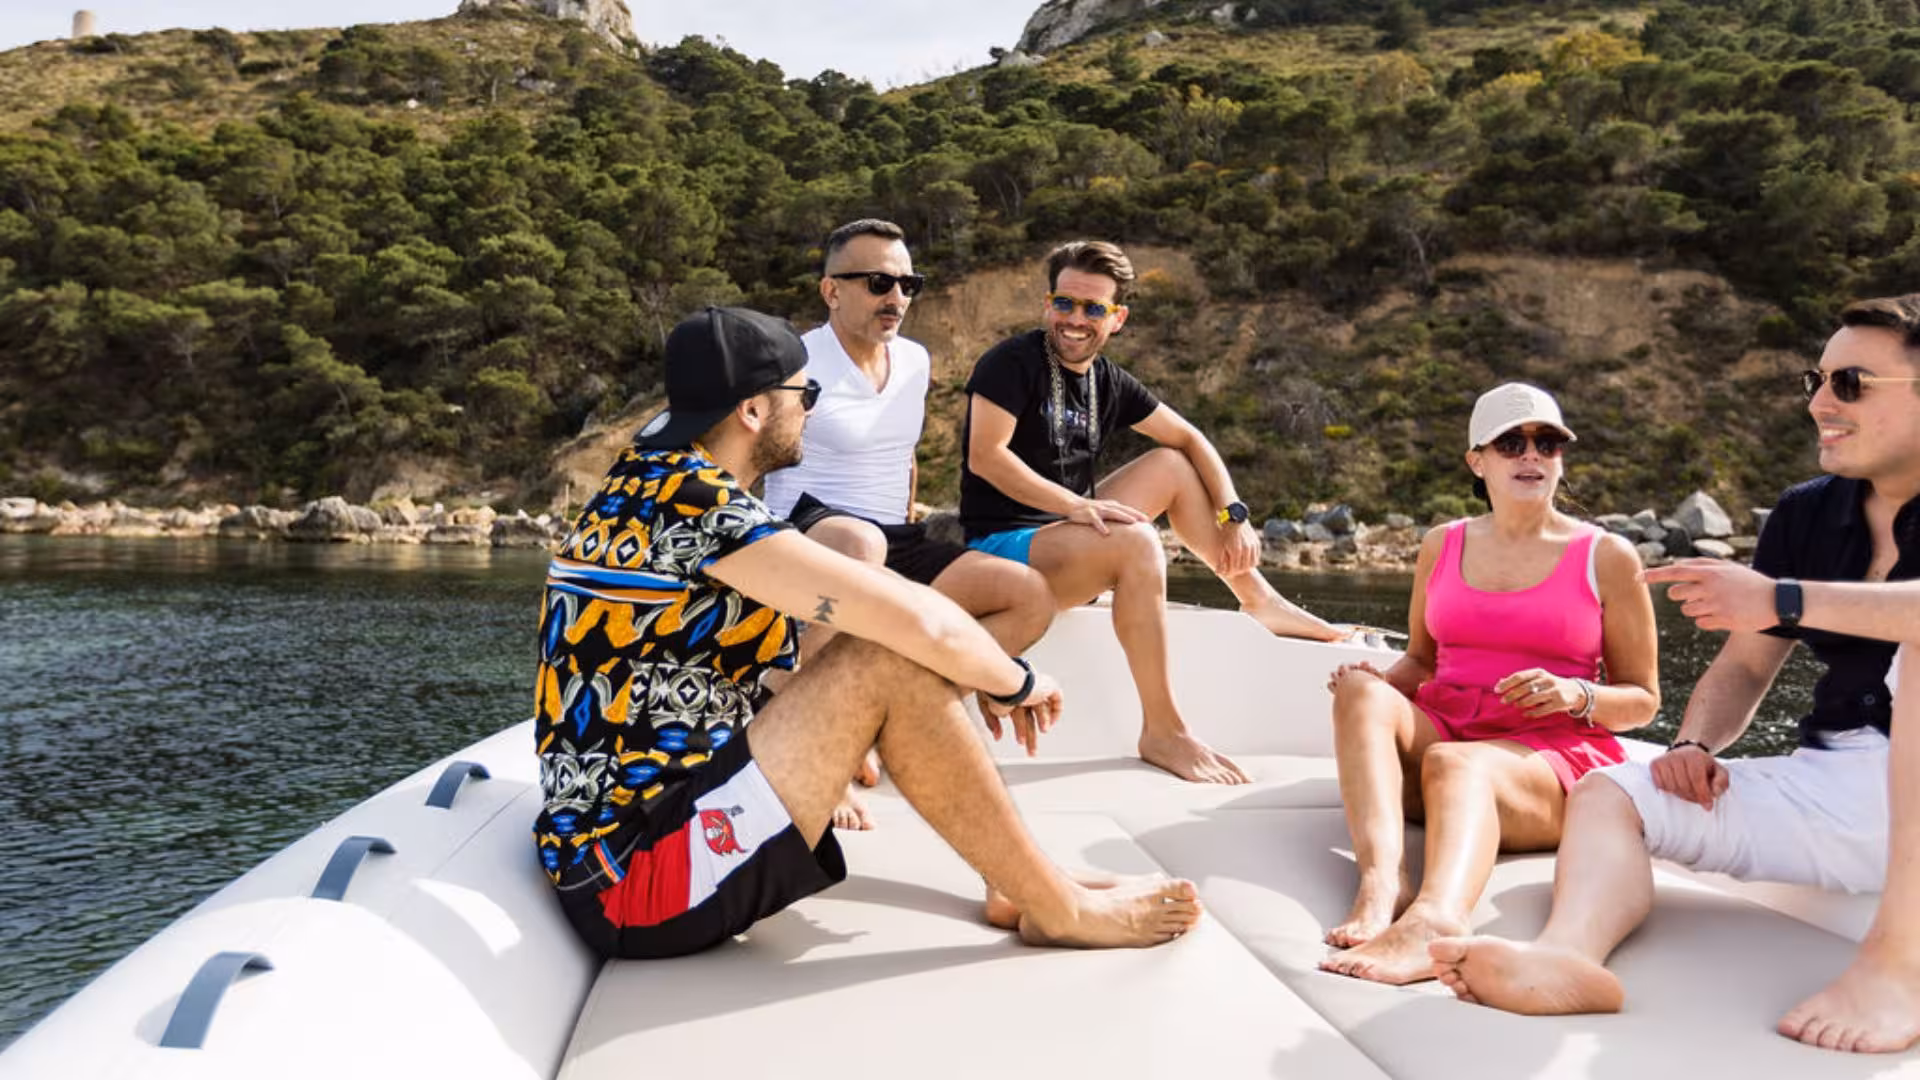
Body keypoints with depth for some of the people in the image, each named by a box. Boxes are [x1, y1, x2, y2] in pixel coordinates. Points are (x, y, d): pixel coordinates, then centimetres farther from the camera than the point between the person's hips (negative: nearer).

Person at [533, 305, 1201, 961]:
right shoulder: (693, 504, -20)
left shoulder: (653, 473, 8)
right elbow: (921, 622, -26)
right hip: (635, 878, -10)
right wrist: (1017, 683, -4)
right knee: (889, 663, -23)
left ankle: (1014, 884, 8)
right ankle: (1058, 911, -5)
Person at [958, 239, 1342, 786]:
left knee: (1173, 466, 8)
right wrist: (1076, 505, -30)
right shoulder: (1013, 362, -10)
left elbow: (1190, 439, 14)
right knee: (1136, 541, -31)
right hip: (1003, 546, -8)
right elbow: (984, 456, -22)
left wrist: (1234, 514, 1)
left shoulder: (1109, 383, 9)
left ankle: (1260, 601, 16)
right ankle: (1162, 732, -27)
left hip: (1070, 533, 8)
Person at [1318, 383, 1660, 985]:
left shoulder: (1607, 557, 6)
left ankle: (1435, 918, -67)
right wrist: (1380, 680, -3)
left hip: (1554, 754, -3)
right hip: (1439, 731, 4)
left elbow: (1643, 699, 9)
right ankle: (1383, 882, -49)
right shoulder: (1442, 546, 15)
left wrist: (1576, 695, -14)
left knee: (1456, 762, -37)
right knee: (1362, 690, -27)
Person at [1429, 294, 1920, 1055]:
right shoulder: (1807, 513, 10)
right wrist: (1695, 746, -5)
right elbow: (1744, 667, 13)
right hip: (1834, 786, 7)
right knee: (1608, 794, -7)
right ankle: (1569, 955, -40)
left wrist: (1784, 600, -31)